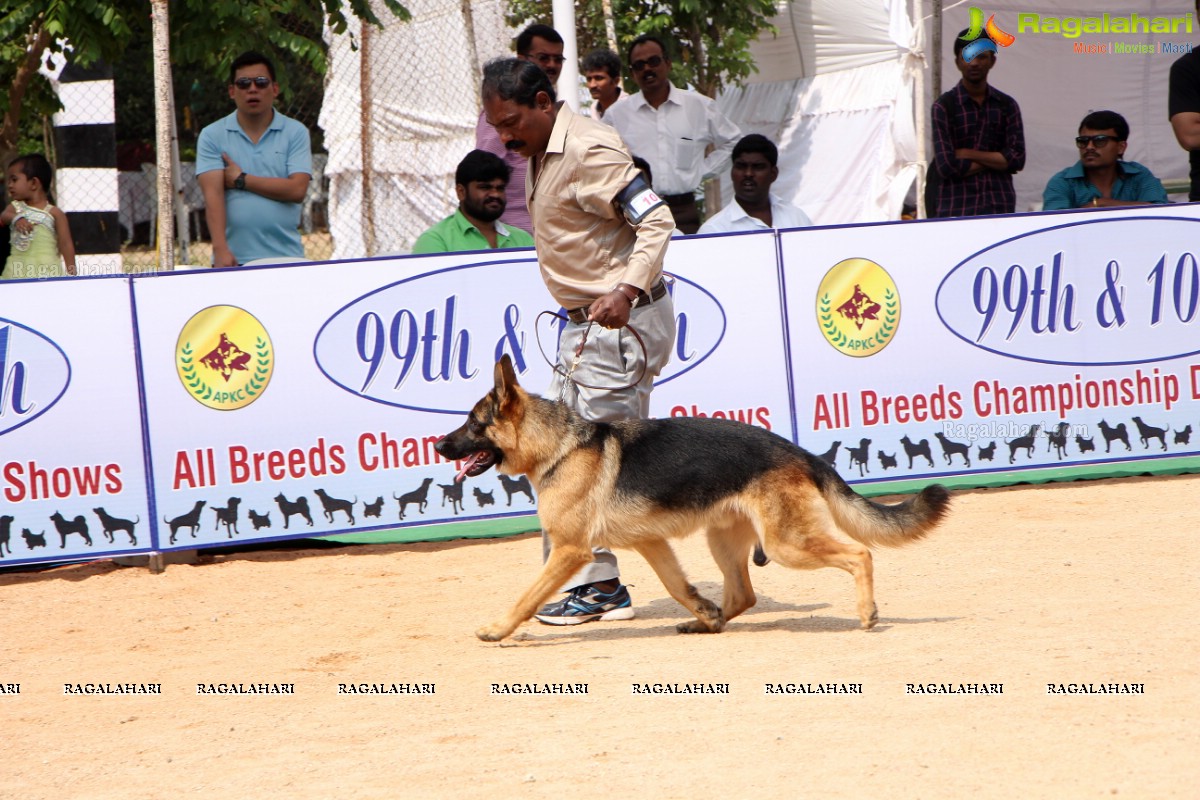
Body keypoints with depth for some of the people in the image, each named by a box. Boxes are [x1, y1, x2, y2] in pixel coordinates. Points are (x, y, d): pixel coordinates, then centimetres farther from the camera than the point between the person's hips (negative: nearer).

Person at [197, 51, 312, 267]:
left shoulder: (295, 133, 7)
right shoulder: (212, 136, 6)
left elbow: (297, 190, -6)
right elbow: (213, 194, -6)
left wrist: (242, 180, -4)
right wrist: (220, 249, -19)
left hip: (285, 257, 1)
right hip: (234, 260, -1)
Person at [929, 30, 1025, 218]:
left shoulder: (1006, 106, 10)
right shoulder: (944, 106, -1)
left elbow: (1017, 159, 1)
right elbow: (946, 166, -9)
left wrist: (970, 154, -7)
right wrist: (996, 161, -2)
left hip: (999, 209, 3)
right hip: (956, 208, -3)